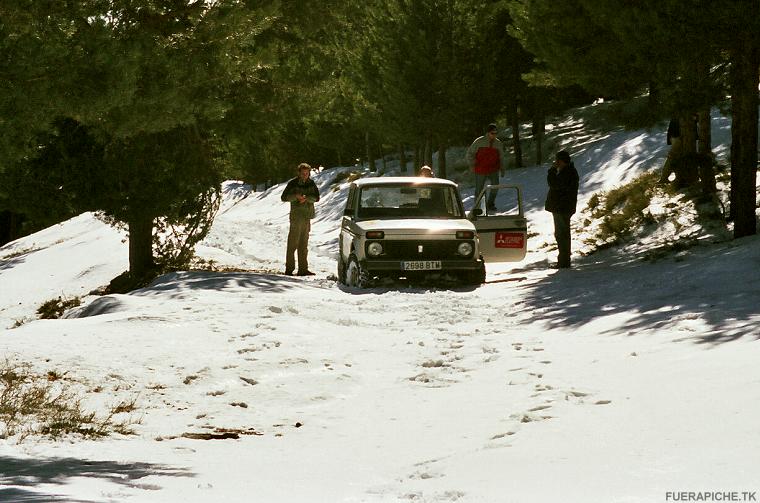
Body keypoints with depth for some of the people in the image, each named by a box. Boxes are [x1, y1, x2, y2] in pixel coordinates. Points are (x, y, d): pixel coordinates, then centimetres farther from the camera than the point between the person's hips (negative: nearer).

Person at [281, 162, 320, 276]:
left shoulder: (311, 183, 9)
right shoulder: (293, 183, -3)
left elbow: (316, 198, 3)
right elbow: (284, 197, -4)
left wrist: (306, 198, -15)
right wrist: (296, 196, -20)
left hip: (307, 217, 5)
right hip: (296, 216, -5)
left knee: (304, 245, 9)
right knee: (293, 244, -6)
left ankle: (303, 269, 12)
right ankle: (289, 269, -4)